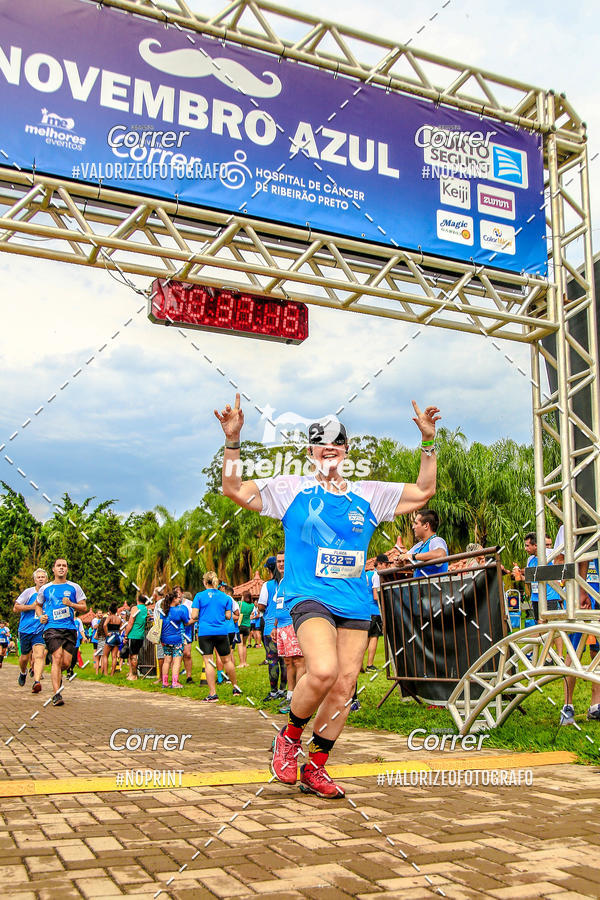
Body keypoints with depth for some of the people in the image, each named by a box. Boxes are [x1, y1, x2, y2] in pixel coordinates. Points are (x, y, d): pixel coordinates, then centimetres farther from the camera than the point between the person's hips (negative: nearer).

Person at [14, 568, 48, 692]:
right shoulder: (28, 592, -2)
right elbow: (16, 608, -3)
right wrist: (32, 607, -12)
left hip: (40, 631, 1)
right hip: (25, 629, -1)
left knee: (39, 655, -18)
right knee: (25, 657, 10)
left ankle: (37, 682, -27)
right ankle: (23, 673, 42)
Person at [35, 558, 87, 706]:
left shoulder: (74, 587, 9)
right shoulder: (45, 588, 11)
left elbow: (84, 607, 10)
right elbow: (38, 605, 27)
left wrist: (71, 604, -9)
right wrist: (41, 616, 7)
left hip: (70, 628, 1)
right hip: (52, 628, -1)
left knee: (66, 662, -2)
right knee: (57, 658, -17)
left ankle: (56, 674, 35)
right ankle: (56, 694, -16)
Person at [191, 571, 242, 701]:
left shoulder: (199, 596, -2)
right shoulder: (225, 596, 6)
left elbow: (194, 616, -6)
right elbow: (228, 616, 6)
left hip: (205, 633, -3)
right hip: (222, 632, 3)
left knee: (208, 662, -2)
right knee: (227, 660, 15)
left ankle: (212, 693, -6)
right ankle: (235, 687, 26)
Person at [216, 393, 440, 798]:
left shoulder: (369, 495, 14)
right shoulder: (291, 489, 6)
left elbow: (423, 492, 19)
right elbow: (234, 489, 3)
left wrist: (428, 442, 10)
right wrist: (233, 440, -8)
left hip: (356, 605, 4)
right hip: (309, 597, -4)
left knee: (344, 686, 0)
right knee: (323, 671, -26)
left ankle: (315, 769, 19)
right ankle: (289, 736, 2)